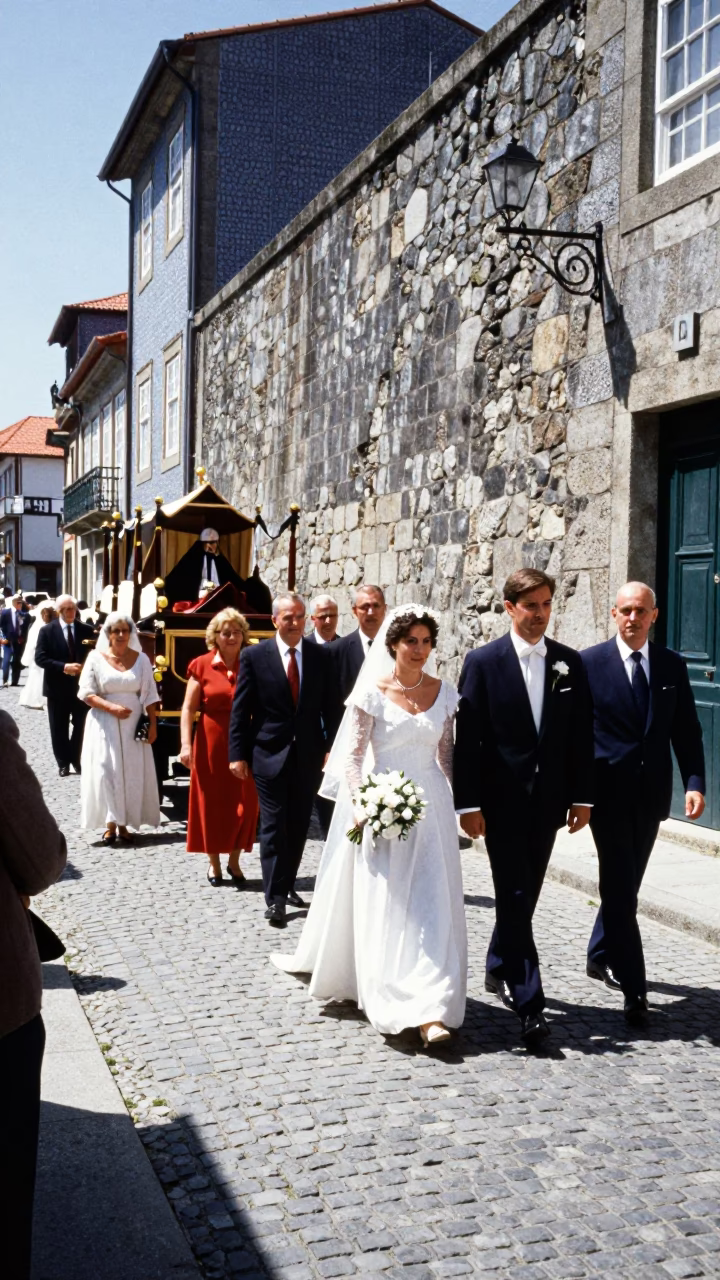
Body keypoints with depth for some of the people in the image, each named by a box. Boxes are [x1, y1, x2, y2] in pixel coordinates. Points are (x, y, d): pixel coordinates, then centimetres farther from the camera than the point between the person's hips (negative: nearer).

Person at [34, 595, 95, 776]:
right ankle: (63, 762, 21)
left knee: (81, 725, 8)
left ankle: (77, 759, 24)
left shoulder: (87, 630, 2)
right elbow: (40, 658, -11)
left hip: (81, 685, 1)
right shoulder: (47, 630, -4)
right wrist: (64, 667, -20)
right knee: (59, 728, 8)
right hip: (57, 687, -1)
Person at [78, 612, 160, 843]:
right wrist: (111, 707, -15)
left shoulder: (141, 659, 2)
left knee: (133, 773, 2)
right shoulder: (96, 658, -3)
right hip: (104, 725, -2)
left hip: (133, 725, 2)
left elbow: (149, 695, 4)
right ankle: (110, 824, 0)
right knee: (106, 772, -5)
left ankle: (123, 823, 12)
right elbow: (87, 694, -3)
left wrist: (152, 724, -1)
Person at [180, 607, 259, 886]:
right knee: (211, 802, 8)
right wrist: (186, 744, -12)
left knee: (244, 804, 3)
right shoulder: (202, 665, -1)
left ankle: (234, 861, 21)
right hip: (211, 743, -1)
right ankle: (214, 863, 23)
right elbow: (189, 708, -3)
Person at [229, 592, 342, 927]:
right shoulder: (254, 656, -4)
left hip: (309, 755, 3)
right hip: (270, 754, -3)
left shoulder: (321, 655, 3)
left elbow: (331, 706, 5)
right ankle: (275, 898, 2)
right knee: (274, 825, -2)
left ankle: (287, 885, 26)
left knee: (299, 825, 11)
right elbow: (240, 710, -3)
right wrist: (238, 755, -7)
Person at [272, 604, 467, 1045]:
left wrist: (457, 806, 10)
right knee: (383, 905, -3)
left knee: (431, 904, -1)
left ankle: (432, 1011, 5)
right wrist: (361, 806, -18)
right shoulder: (372, 692, -5)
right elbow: (353, 757, -7)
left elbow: (447, 755, 12)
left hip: (431, 808, 3)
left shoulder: (444, 692, 5)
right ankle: (402, 1005, 4)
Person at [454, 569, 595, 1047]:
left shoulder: (570, 662, 5)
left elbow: (582, 734, 6)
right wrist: (468, 803, -11)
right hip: (502, 800, -4)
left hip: (547, 799, 4)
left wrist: (583, 796, 2)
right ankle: (529, 1003, -4)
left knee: (526, 894, 15)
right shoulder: (483, 661, -6)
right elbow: (467, 738, -7)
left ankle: (499, 969, 36)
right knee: (515, 896, -6)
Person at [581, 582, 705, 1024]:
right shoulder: (591, 663, -5)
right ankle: (634, 989, -1)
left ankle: (600, 957, 36)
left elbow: (687, 731, 4)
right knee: (621, 888, -5)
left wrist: (695, 783, -8)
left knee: (626, 884, 16)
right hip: (609, 792, -4)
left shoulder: (673, 665, 5)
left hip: (651, 793, 4)